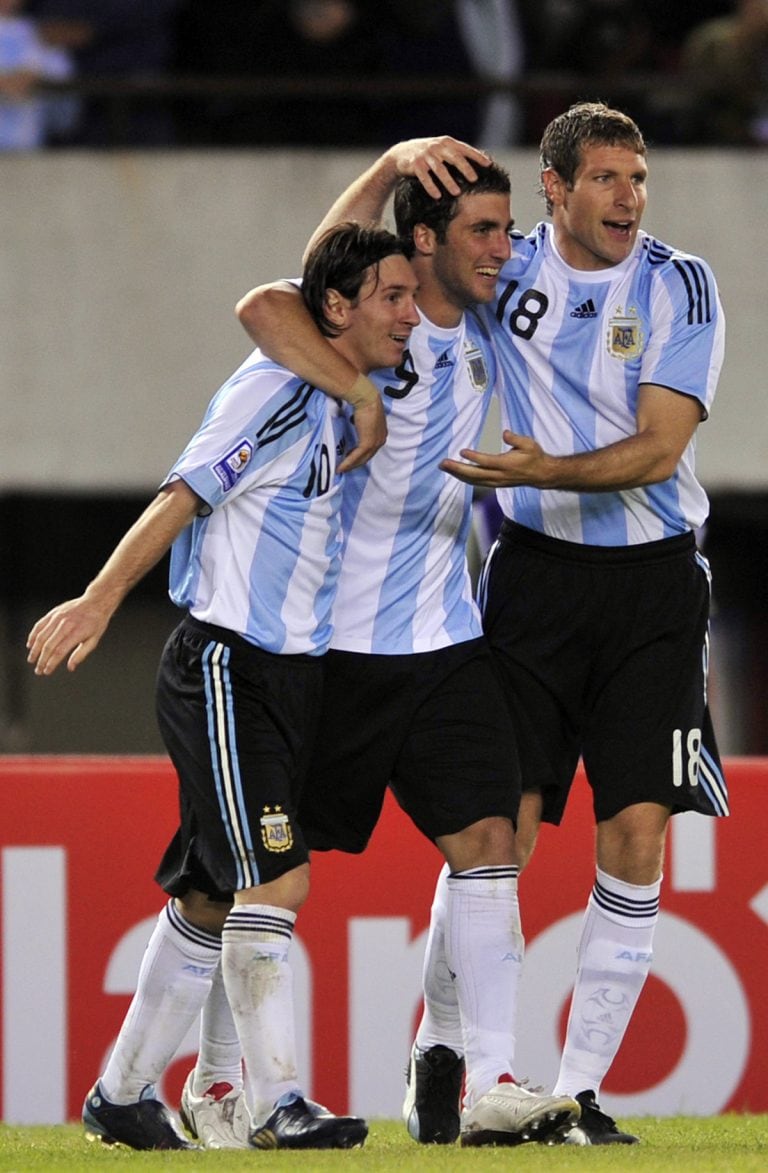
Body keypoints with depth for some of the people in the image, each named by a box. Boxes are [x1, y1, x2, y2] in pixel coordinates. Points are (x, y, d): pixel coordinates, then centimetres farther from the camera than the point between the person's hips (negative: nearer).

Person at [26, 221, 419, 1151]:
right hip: (225, 667, -9)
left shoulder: (344, 406, 14)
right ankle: (275, 1103, -17)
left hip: (291, 675, 9)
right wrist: (98, 602, -17)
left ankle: (123, 1093, 20)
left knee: (210, 895, 12)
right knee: (278, 879, -16)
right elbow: (182, 496, -14)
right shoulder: (277, 389, -12)